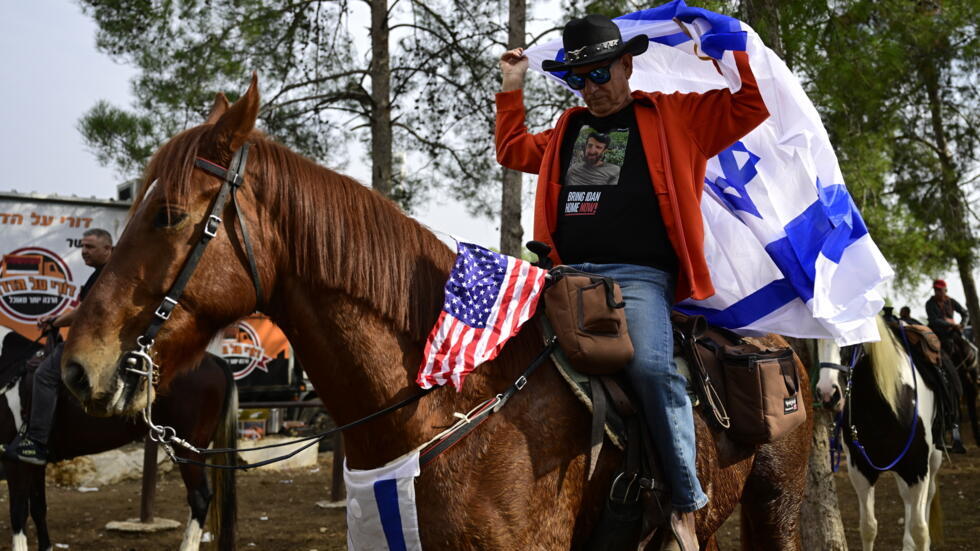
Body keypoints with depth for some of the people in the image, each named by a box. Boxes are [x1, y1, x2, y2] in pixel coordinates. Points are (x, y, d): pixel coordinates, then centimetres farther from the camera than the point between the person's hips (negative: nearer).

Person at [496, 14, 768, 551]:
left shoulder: (676, 117, 13)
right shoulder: (567, 130, 25)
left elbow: (752, 106, 11)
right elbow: (513, 151, 38)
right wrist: (511, 90, 33)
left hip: (639, 276, -5)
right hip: (568, 275, 5)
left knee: (651, 366, -31)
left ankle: (686, 504, -18)